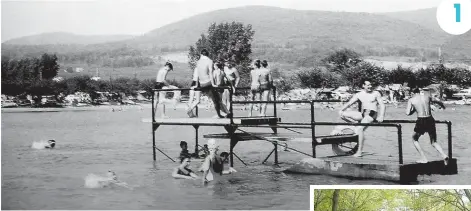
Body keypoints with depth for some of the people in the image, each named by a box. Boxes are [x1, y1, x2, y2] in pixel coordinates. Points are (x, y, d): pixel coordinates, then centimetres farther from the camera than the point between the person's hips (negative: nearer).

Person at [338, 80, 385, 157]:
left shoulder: (376, 93, 3)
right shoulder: (359, 95, 12)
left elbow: (382, 105, -4)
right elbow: (349, 103, 8)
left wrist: (381, 116, -20)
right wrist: (341, 110, -9)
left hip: (372, 114, -5)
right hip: (362, 114, 5)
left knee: (360, 128, -28)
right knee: (343, 115, -9)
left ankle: (359, 152, -26)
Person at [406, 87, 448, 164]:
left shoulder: (411, 100, 3)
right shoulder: (427, 96, 11)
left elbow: (408, 113, -4)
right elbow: (438, 101, 25)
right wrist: (443, 106, 46)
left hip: (421, 121, -3)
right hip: (430, 120, 3)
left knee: (414, 138, 21)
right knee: (434, 142, 17)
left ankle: (423, 158, 11)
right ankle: (444, 155, -7)